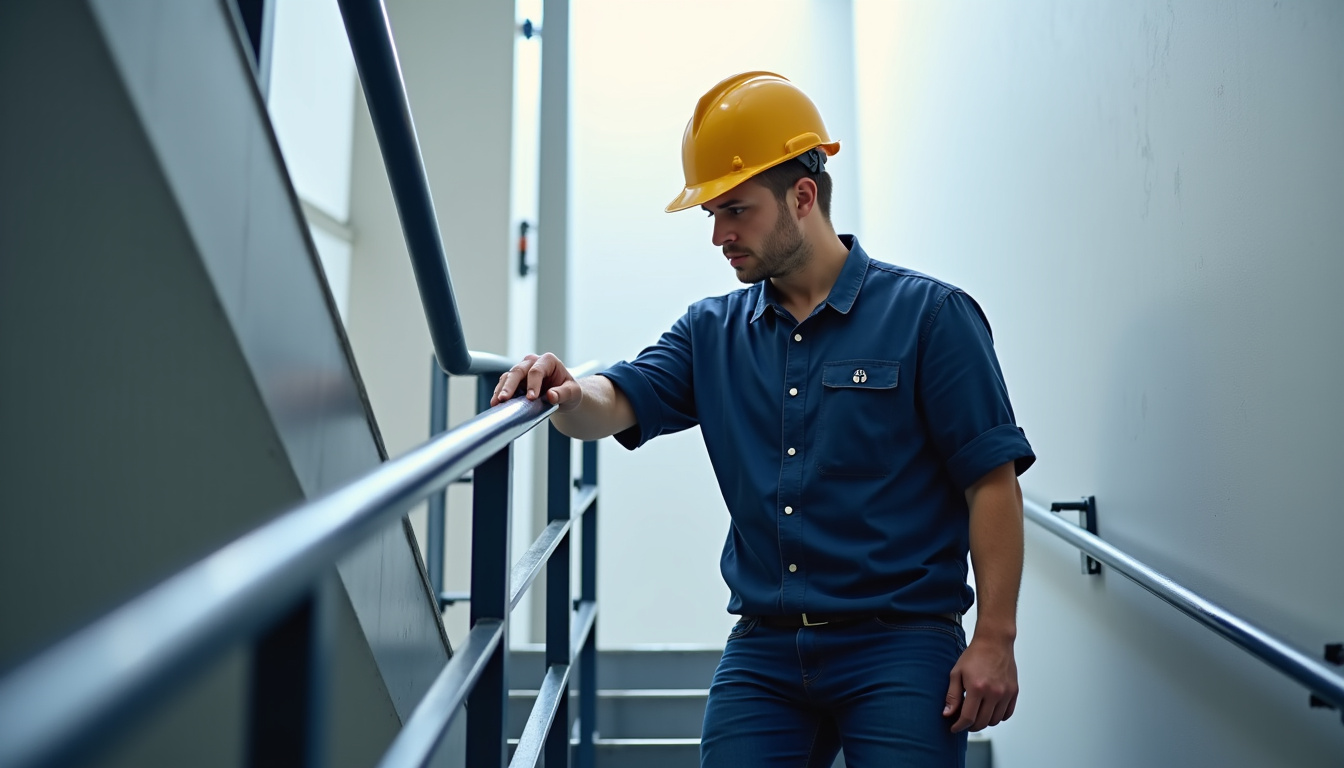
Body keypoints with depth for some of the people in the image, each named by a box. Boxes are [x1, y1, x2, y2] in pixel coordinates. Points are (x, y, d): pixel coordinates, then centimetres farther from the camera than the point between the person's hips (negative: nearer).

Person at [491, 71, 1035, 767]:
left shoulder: (929, 315, -4)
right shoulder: (713, 331, 10)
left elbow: (992, 480, -6)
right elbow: (618, 405, -3)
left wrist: (994, 640, -10)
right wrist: (566, 394, -27)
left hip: (898, 642, -3)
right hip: (762, 647, 4)